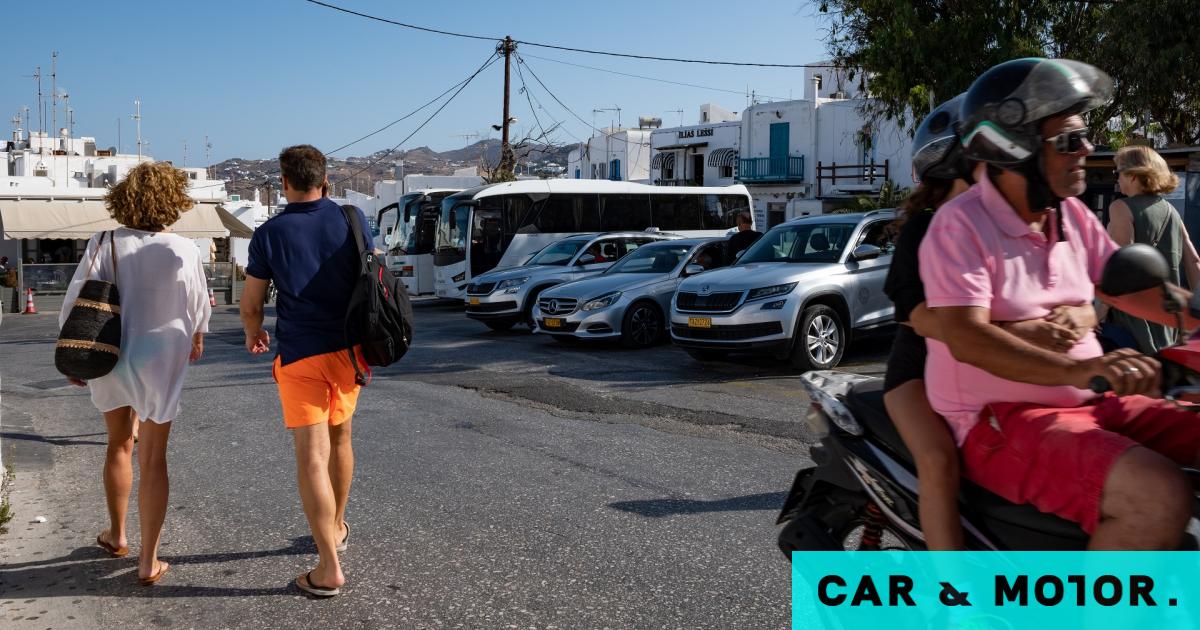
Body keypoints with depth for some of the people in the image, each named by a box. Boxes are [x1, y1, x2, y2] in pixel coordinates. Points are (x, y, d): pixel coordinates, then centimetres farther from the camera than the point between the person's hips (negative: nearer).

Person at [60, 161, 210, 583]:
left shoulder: (102, 245, -8)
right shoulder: (183, 250, -12)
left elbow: (76, 304, -5)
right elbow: (197, 306, -1)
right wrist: (196, 339, 20)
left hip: (111, 360, 2)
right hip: (160, 362, -2)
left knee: (119, 445, 23)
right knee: (153, 458, 5)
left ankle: (117, 535, 37)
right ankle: (149, 560, 7)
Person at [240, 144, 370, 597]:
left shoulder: (269, 233, -4)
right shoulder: (352, 219, 0)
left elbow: (250, 303, 2)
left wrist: (253, 334, 23)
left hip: (300, 354, -3)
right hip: (349, 347, 3)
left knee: (312, 457, -4)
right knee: (340, 437, 23)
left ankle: (329, 568, -6)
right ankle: (337, 527, 39)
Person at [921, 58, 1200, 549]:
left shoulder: (1073, 216, 11)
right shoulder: (961, 224, -14)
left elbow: (1129, 288, 17)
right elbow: (965, 337, -24)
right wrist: (1078, 369, -36)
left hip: (1088, 403, 9)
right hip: (999, 422, -9)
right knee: (1158, 496, -28)